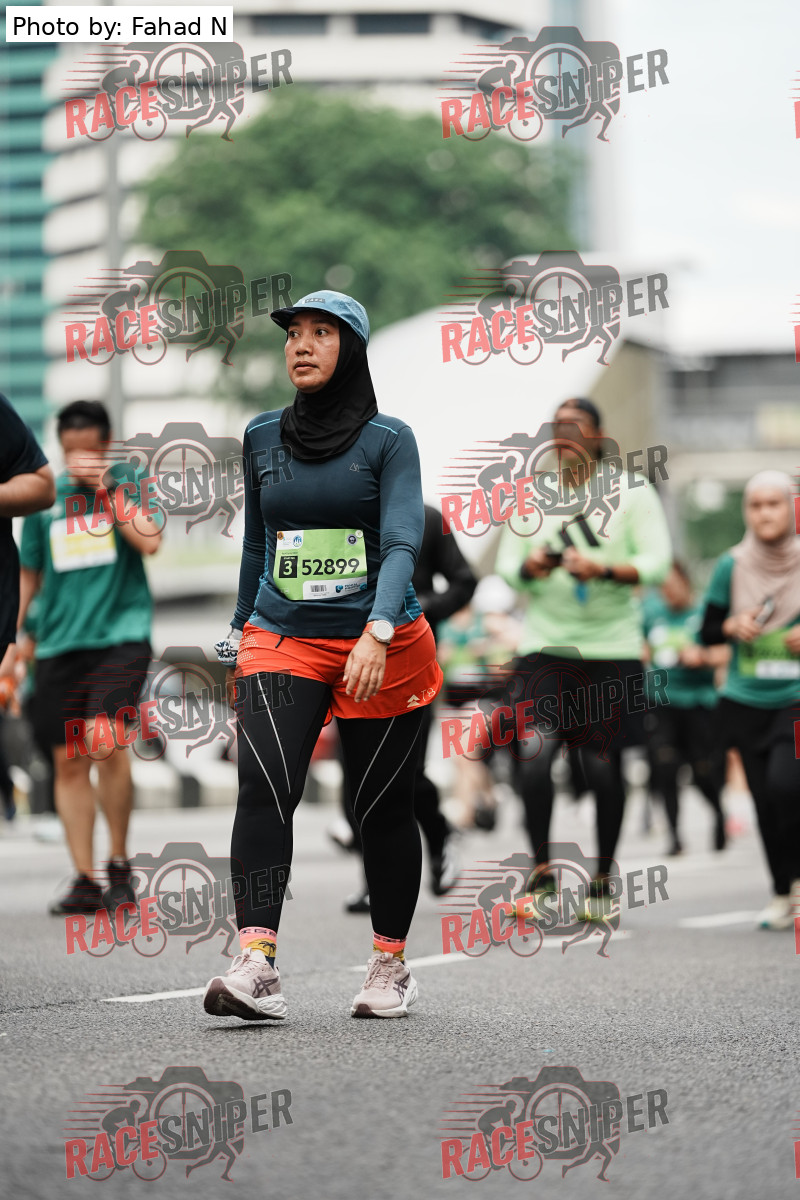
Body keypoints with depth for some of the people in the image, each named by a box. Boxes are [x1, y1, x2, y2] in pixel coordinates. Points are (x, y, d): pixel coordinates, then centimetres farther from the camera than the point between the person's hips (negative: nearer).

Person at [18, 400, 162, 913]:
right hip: (59, 642, 4)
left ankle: (120, 862, -4)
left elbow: (149, 541, -13)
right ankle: (85, 880, 8)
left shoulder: (131, 483, 5)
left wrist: (105, 487, -11)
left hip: (122, 634, -4)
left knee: (104, 741, -21)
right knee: (69, 761, 2)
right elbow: (29, 577, 18)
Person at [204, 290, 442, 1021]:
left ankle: (391, 967, 21)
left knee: (383, 806, 5)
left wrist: (377, 633, -29)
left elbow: (402, 544, -15)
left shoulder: (388, 440, -3)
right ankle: (256, 967, -27)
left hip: (381, 649, -2)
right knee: (264, 783, -19)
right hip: (281, 641, 2)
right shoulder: (263, 438, 9)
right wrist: (241, 630, 24)